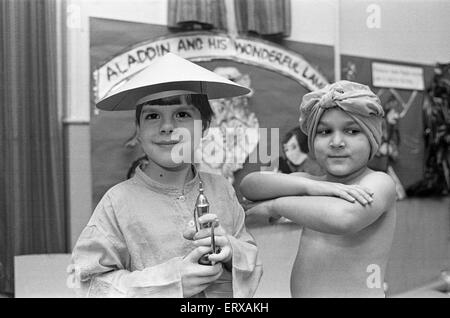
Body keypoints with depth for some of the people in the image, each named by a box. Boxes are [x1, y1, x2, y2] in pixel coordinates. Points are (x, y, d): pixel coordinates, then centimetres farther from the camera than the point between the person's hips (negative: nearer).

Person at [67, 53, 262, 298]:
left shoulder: (220, 189, -11)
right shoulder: (119, 201, -19)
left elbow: (253, 266, -5)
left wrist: (229, 249, -25)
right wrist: (172, 281, -27)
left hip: (225, 296, 3)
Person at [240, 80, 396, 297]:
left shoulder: (379, 183, -9)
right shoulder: (311, 181, 7)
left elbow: (342, 218, -28)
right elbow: (249, 185, -6)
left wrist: (275, 204, -16)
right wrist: (310, 186, -19)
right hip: (301, 291, 5)